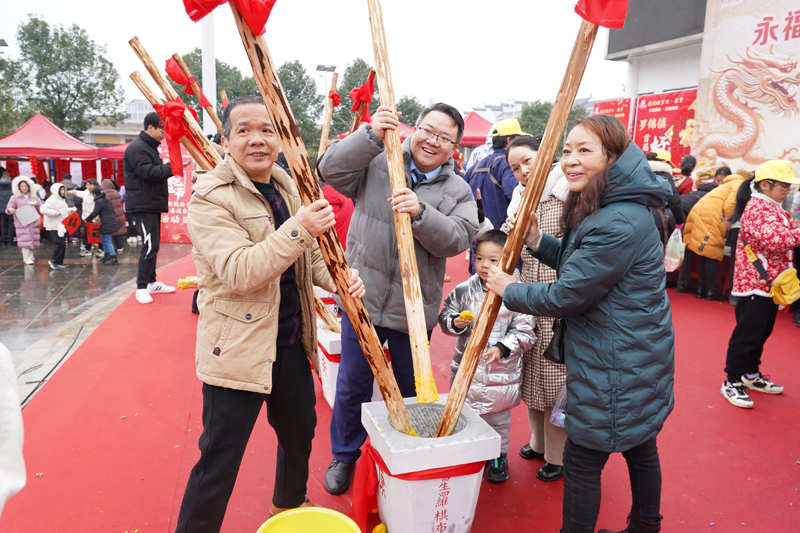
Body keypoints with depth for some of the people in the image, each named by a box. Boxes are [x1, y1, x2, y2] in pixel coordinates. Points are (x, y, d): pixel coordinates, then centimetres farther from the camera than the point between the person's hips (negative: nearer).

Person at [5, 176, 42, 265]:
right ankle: (27, 259, -7)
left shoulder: (34, 197, 13)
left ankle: (30, 256, 22)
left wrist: (37, 205, -10)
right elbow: (9, 208, 1)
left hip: (33, 222, 3)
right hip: (22, 223, -3)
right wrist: (10, 209, -23)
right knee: (25, 241, -10)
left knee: (33, 240, 4)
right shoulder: (15, 198, 6)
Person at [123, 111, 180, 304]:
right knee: (150, 245, -13)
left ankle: (152, 283, 24)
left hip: (152, 205, 11)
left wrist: (171, 168, 6)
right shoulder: (137, 148, -12)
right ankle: (141, 288, -7)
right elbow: (148, 173, -22)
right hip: (142, 206, -11)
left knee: (153, 245, 15)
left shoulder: (150, 147, 20)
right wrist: (172, 167, -19)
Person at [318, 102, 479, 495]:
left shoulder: (458, 192, 2)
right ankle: (344, 456, 37)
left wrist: (420, 213, -29)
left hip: (414, 309, 1)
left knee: (410, 388, 18)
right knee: (353, 385, 13)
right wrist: (371, 135, -23)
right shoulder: (377, 163, 0)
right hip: (362, 298, -1)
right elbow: (331, 169, -12)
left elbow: (458, 238, -13)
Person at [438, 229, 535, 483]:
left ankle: (498, 457, 39)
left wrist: (503, 348, -21)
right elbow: (445, 315, 6)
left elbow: (524, 331, -9)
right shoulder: (464, 290, -4)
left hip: (501, 371, -2)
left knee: (497, 419, 15)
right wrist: (455, 322, -15)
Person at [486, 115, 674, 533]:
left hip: (616, 368, -10)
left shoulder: (619, 224, -27)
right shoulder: (601, 208, 6)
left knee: (582, 460, 3)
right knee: (639, 447, 25)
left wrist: (508, 290, -7)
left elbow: (566, 296, -22)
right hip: (637, 357, 10)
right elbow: (579, 265, 15)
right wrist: (537, 241, -1)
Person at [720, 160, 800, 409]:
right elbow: (775, 240, -29)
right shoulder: (757, 208, -16)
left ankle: (751, 374, 30)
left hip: (770, 285, 10)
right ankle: (732, 382, 5)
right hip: (755, 284, -10)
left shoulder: (774, 209, 17)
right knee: (747, 334, -4)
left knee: (761, 333, 17)